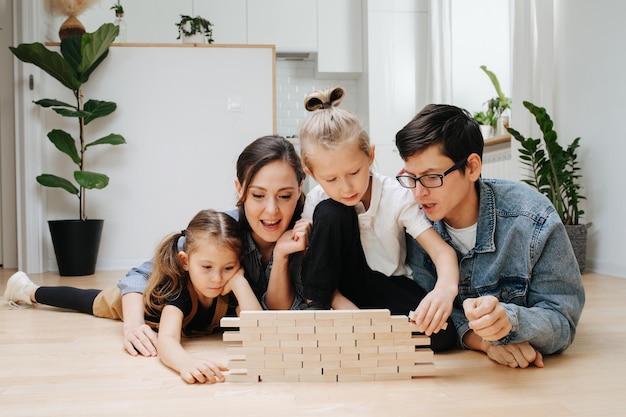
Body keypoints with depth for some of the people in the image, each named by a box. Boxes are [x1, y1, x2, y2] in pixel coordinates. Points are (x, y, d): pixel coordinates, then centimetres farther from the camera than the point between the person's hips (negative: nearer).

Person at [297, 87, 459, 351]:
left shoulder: (396, 196, -18)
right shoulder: (318, 202, -14)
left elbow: (443, 251, -25)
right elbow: (314, 272, -11)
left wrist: (445, 289, -48)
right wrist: (346, 308, -28)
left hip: (390, 287, 0)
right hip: (344, 288, 0)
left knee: (440, 332, -30)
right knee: (331, 213, -26)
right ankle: (316, 311, -17)